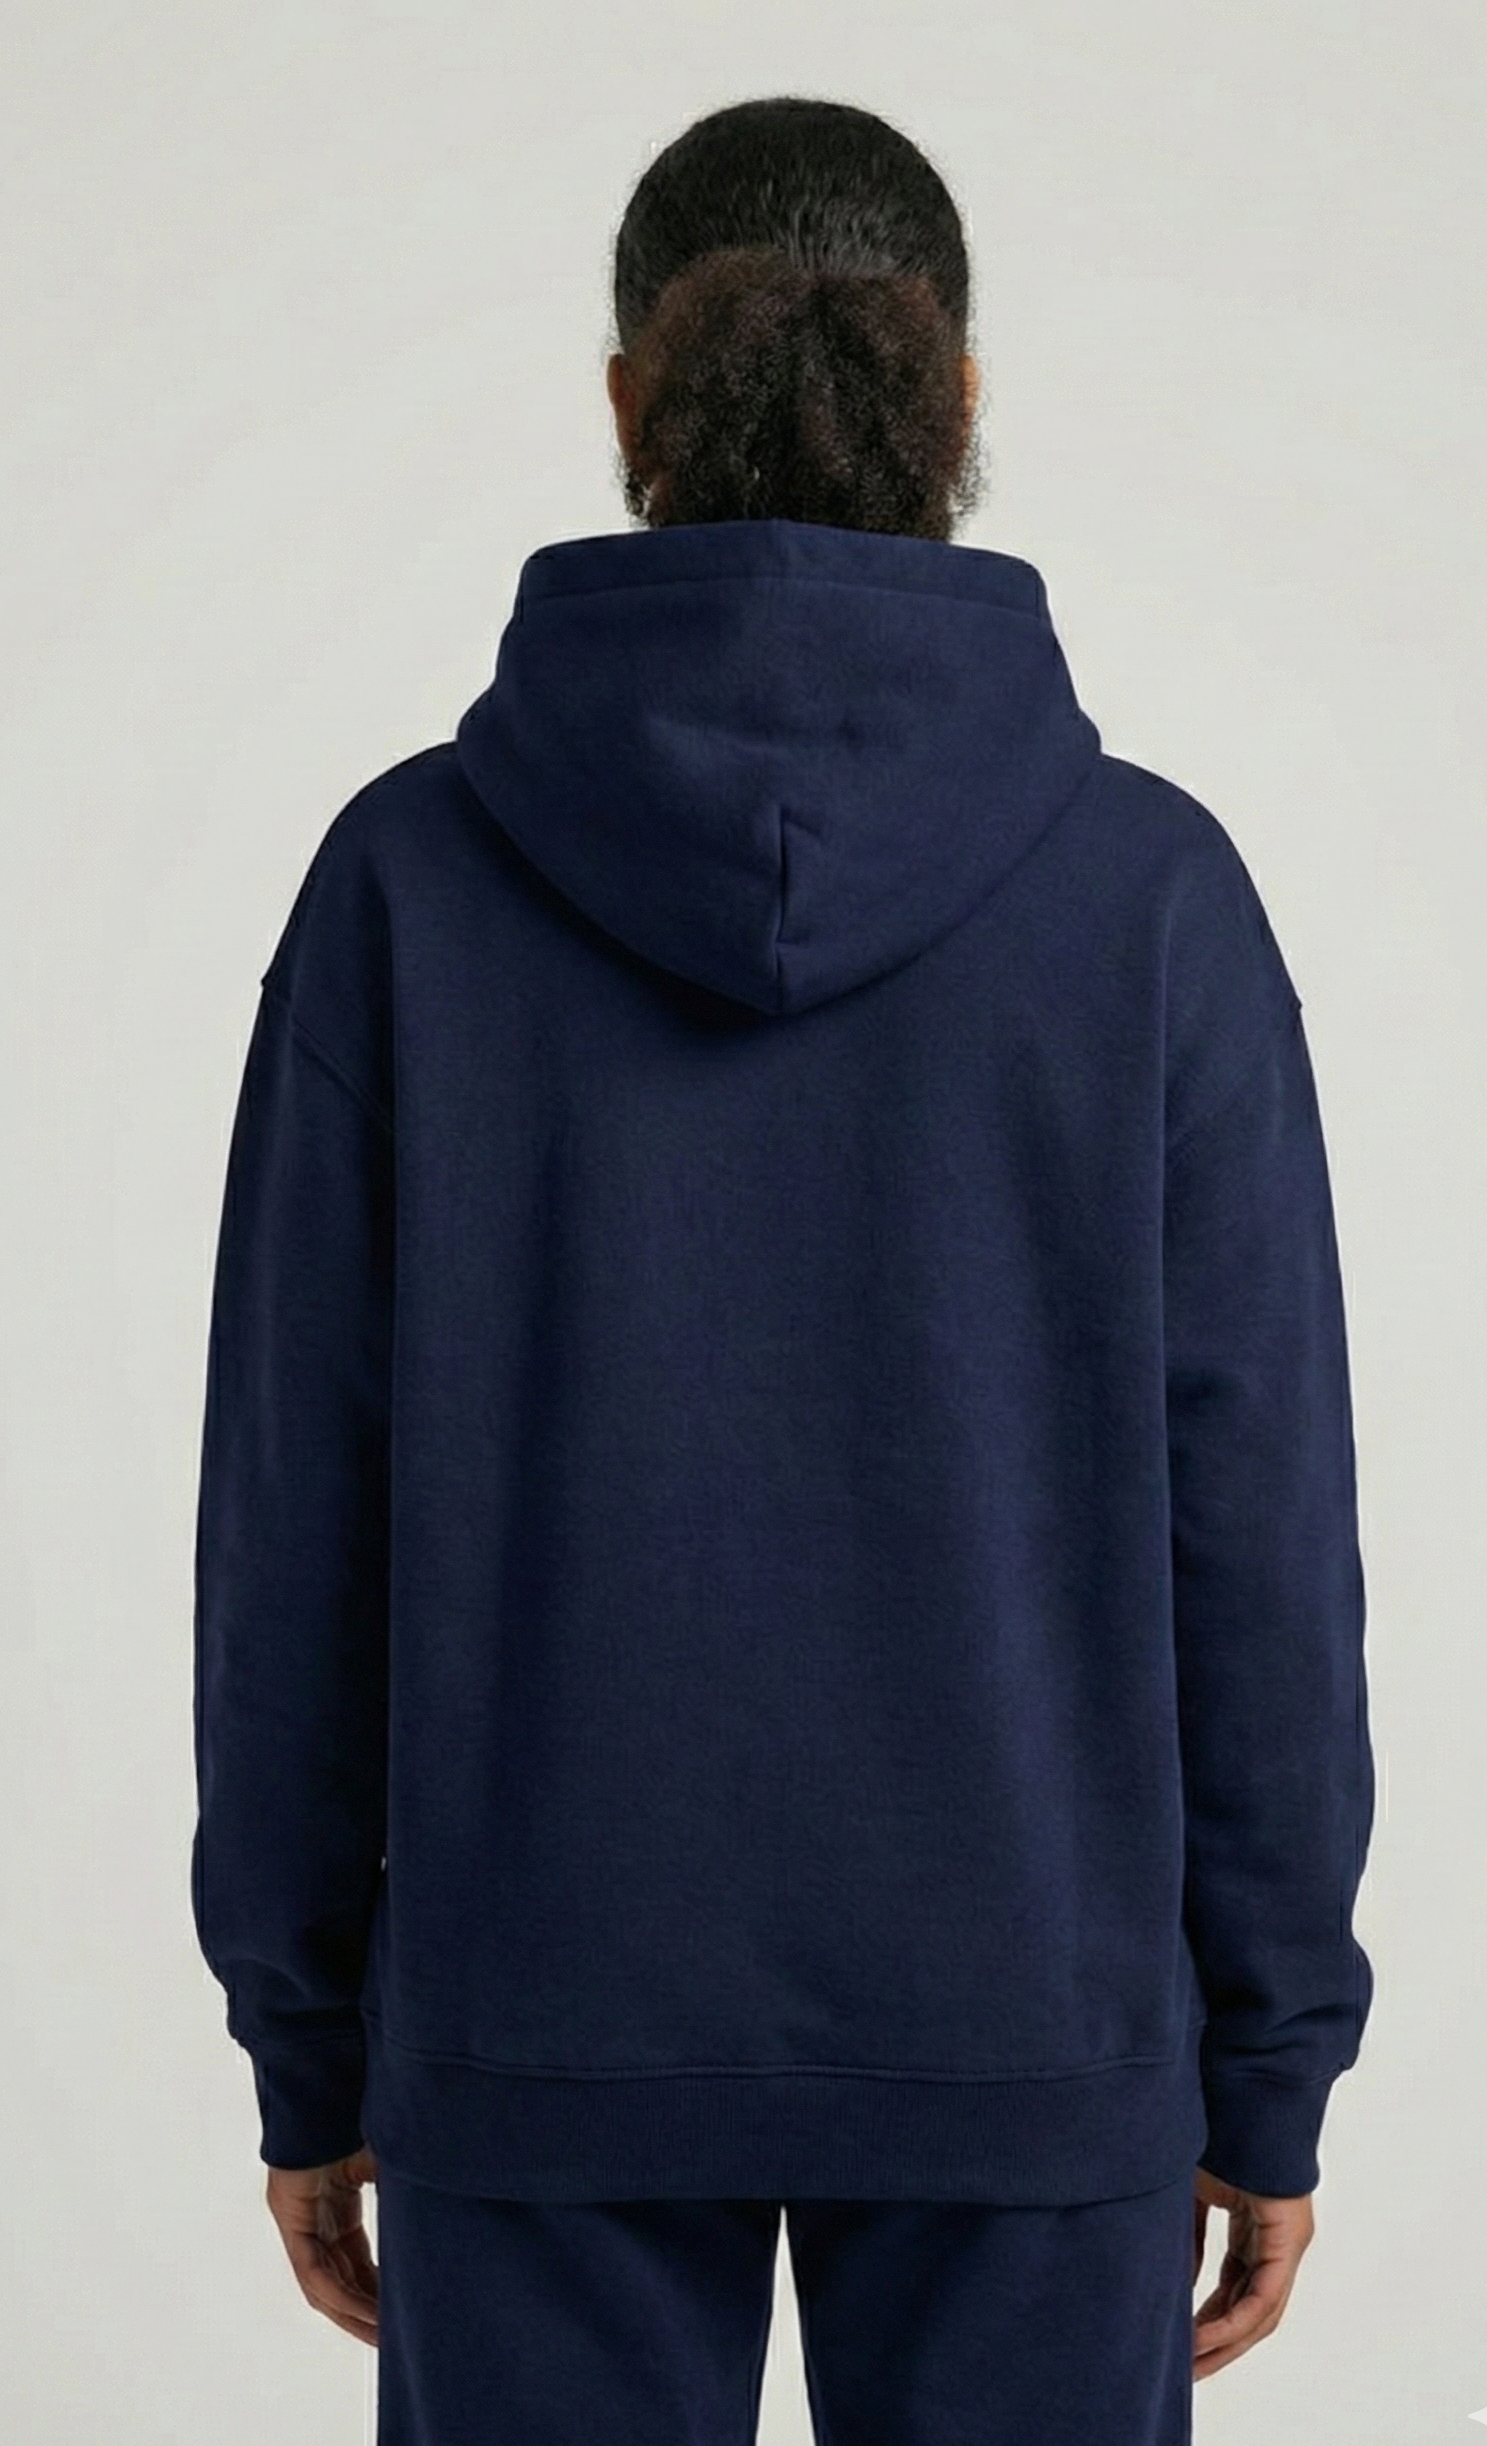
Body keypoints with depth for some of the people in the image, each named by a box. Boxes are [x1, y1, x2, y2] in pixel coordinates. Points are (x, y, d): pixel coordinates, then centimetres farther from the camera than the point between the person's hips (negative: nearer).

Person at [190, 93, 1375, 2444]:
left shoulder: (414, 870, -7)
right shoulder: (1149, 886, -8)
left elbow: (303, 1508, -5)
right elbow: (1247, 1527, -7)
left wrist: (309, 2042, 7)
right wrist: (1272, 2064, 4)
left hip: (556, 1999, 1)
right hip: (1013, 2013, 0)